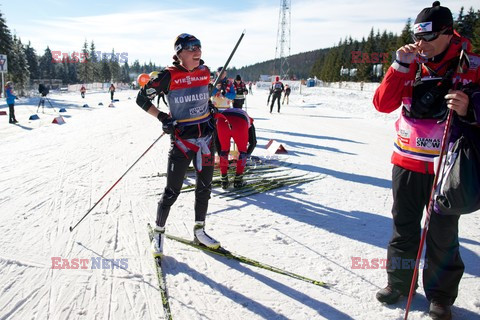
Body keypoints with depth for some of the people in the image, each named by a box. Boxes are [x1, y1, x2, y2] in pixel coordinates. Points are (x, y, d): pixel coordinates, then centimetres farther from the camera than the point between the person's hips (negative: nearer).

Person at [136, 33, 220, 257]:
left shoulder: (205, 72, 3)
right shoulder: (169, 76, -12)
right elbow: (142, 99, -5)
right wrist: (162, 118, -14)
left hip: (206, 136, 6)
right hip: (182, 139, -5)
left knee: (204, 188, 12)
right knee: (172, 192, -2)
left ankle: (199, 232, 29)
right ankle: (159, 233, 21)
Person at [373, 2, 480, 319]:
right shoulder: (413, 64, 4)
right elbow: (384, 104, -5)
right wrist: (400, 66, -14)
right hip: (407, 162, 3)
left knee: (443, 235, 7)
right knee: (403, 228, 14)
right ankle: (399, 281, 32)